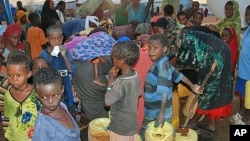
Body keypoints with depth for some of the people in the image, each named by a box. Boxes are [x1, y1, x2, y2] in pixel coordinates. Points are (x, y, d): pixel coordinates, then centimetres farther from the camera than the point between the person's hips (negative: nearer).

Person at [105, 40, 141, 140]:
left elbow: (107, 102, -18)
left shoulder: (121, 83, -29)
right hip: (132, 125, 7)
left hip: (121, 128, -7)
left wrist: (111, 79, -14)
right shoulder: (135, 76, -4)